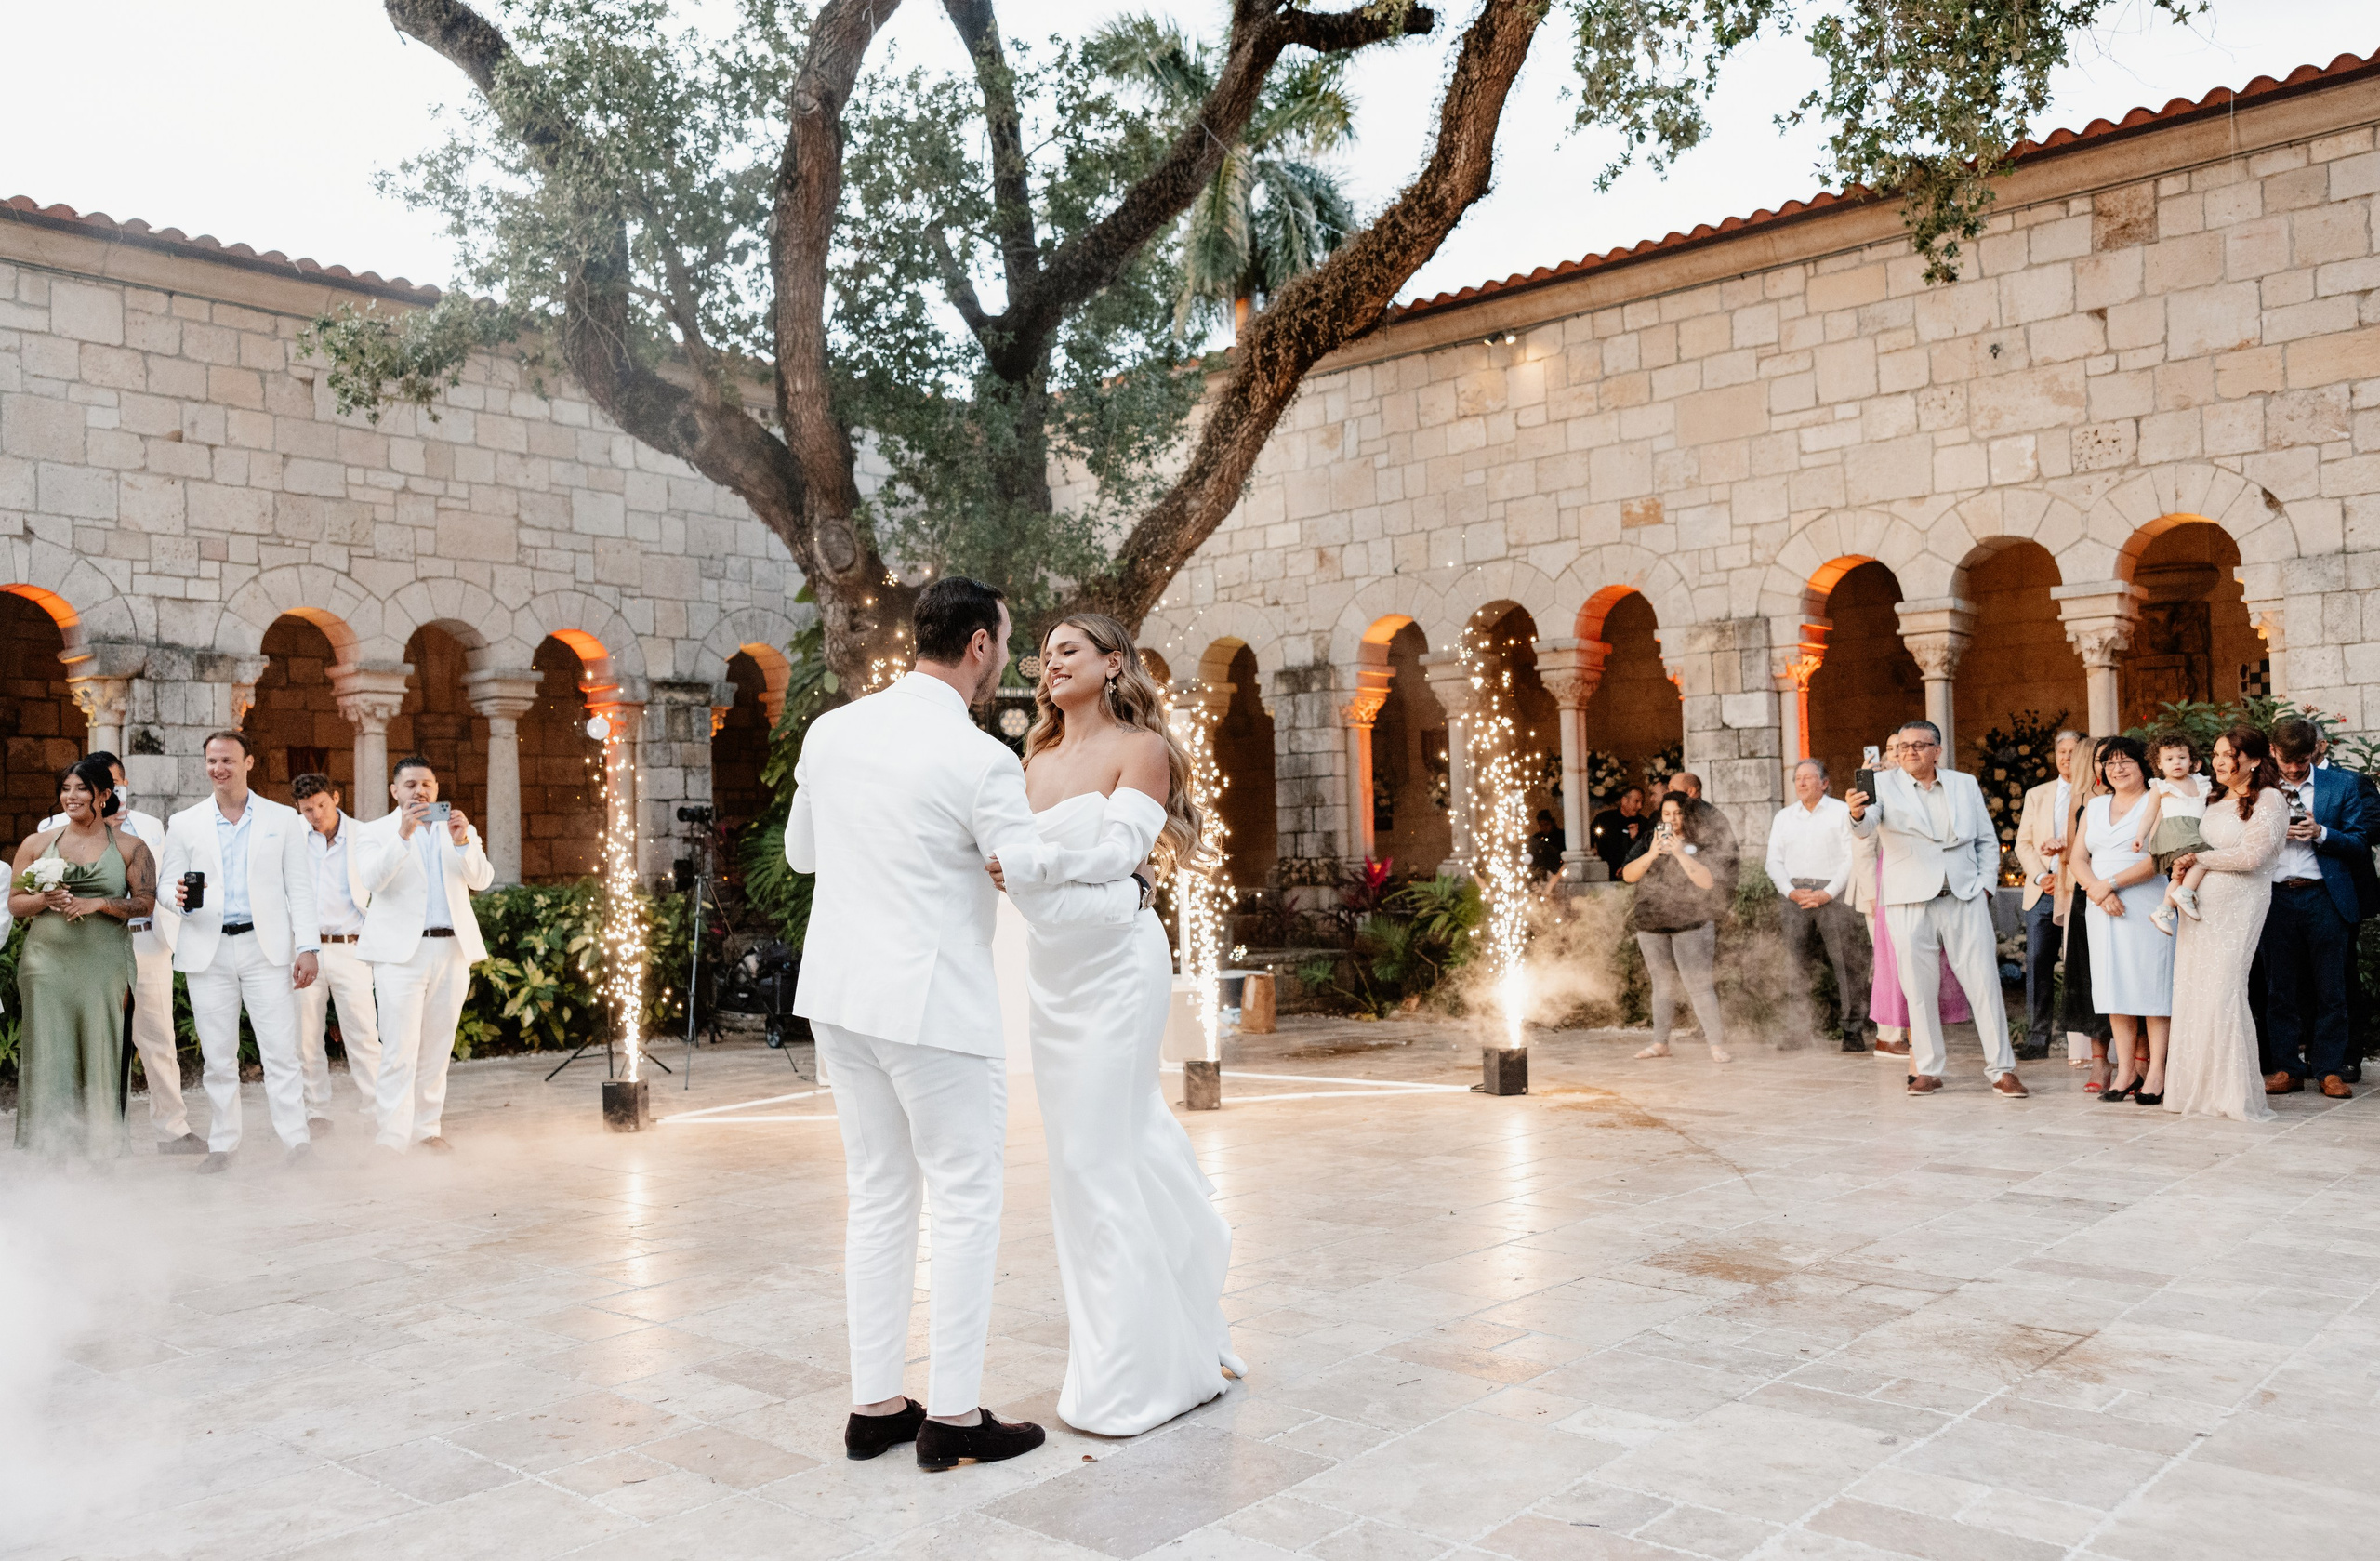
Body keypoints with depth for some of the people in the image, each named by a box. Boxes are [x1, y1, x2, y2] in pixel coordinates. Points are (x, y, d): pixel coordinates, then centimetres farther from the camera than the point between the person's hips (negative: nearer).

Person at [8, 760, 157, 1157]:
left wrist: (99, 903, -14)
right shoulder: (37, 844, 10)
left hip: (103, 964, -1)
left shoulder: (129, 847, 5)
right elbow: (14, 903, 11)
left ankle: (101, 1143, 7)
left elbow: (146, 902, 0)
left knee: (100, 1049, -1)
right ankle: (48, 1141, 9)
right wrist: (45, 899, -9)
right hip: (46, 960, 2)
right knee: (48, 1051, 1)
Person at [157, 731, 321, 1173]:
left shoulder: (283, 819, 8)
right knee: (217, 1057, 5)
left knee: (281, 1052, -6)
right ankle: (221, 1145, 14)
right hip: (208, 952, 2)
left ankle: (298, 1142, -5)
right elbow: (166, 887, 9)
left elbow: (299, 887, 5)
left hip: (266, 948, -1)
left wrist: (308, 946, -3)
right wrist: (180, 896, -16)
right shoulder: (184, 823, 11)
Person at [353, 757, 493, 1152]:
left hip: (452, 952, 4)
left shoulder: (461, 831, 16)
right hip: (400, 952, -3)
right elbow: (372, 878, -12)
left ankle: (428, 1128, 18)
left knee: (436, 1049, 9)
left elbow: (482, 879, 0)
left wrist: (463, 841, -18)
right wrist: (403, 835, -25)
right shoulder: (374, 832, 7)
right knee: (400, 1052, -10)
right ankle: (392, 1138, -9)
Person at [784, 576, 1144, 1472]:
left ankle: (875, 1406, 21)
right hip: (933, 1004, -7)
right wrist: (1129, 898, 8)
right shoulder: (980, 760, -16)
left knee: (879, 1197, 15)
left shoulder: (832, 731, 4)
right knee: (966, 1202, 5)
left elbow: (802, 851, 18)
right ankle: (953, 1416, 11)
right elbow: (1044, 900, -10)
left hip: (840, 996, 7)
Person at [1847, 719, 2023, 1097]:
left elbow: (1988, 840, 16)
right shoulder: (1884, 784, 3)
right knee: (1919, 989, 2)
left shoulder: (1965, 784, 13)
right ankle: (1927, 1069, 13)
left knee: (1985, 984, 0)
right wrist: (1858, 813, -39)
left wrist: (1984, 885, 4)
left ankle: (2001, 1069, 8)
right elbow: (1866, 825, -15)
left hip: (1965, 899, 2)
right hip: (1910, 903, -2)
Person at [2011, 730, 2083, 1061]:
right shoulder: (2036, 794, 19)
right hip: (2042, 890, 3)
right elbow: (2023, 843, 13)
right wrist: (2041, 876, -2)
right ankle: (2037, 1039, 2)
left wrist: (2065, 846, -16)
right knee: (2037, 962, -2)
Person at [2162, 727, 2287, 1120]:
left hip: (2237, 906, -7)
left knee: (2223, 991, -10)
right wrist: (2180, 865, 6)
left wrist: (2198, 859, -6)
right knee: (2191, 991, 3)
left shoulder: (2269, 800, -6)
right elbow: (2192, 844, 27)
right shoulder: (2216, 799, 16)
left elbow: (2252, 855, -16)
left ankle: (2235, 1092, -1)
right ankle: (2199, 1088, 9)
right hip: (2198, 903, 7)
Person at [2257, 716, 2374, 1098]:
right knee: (2280, 991, 5)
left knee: (2330, 990, 3)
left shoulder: (2342, 785, 6)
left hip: (2325, 898, -1)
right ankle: (2287, 1070, 11)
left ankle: (2330, 1070, 11)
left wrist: (2321, 833, -13)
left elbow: (2360, 841, 3)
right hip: (2276, 898, 1)